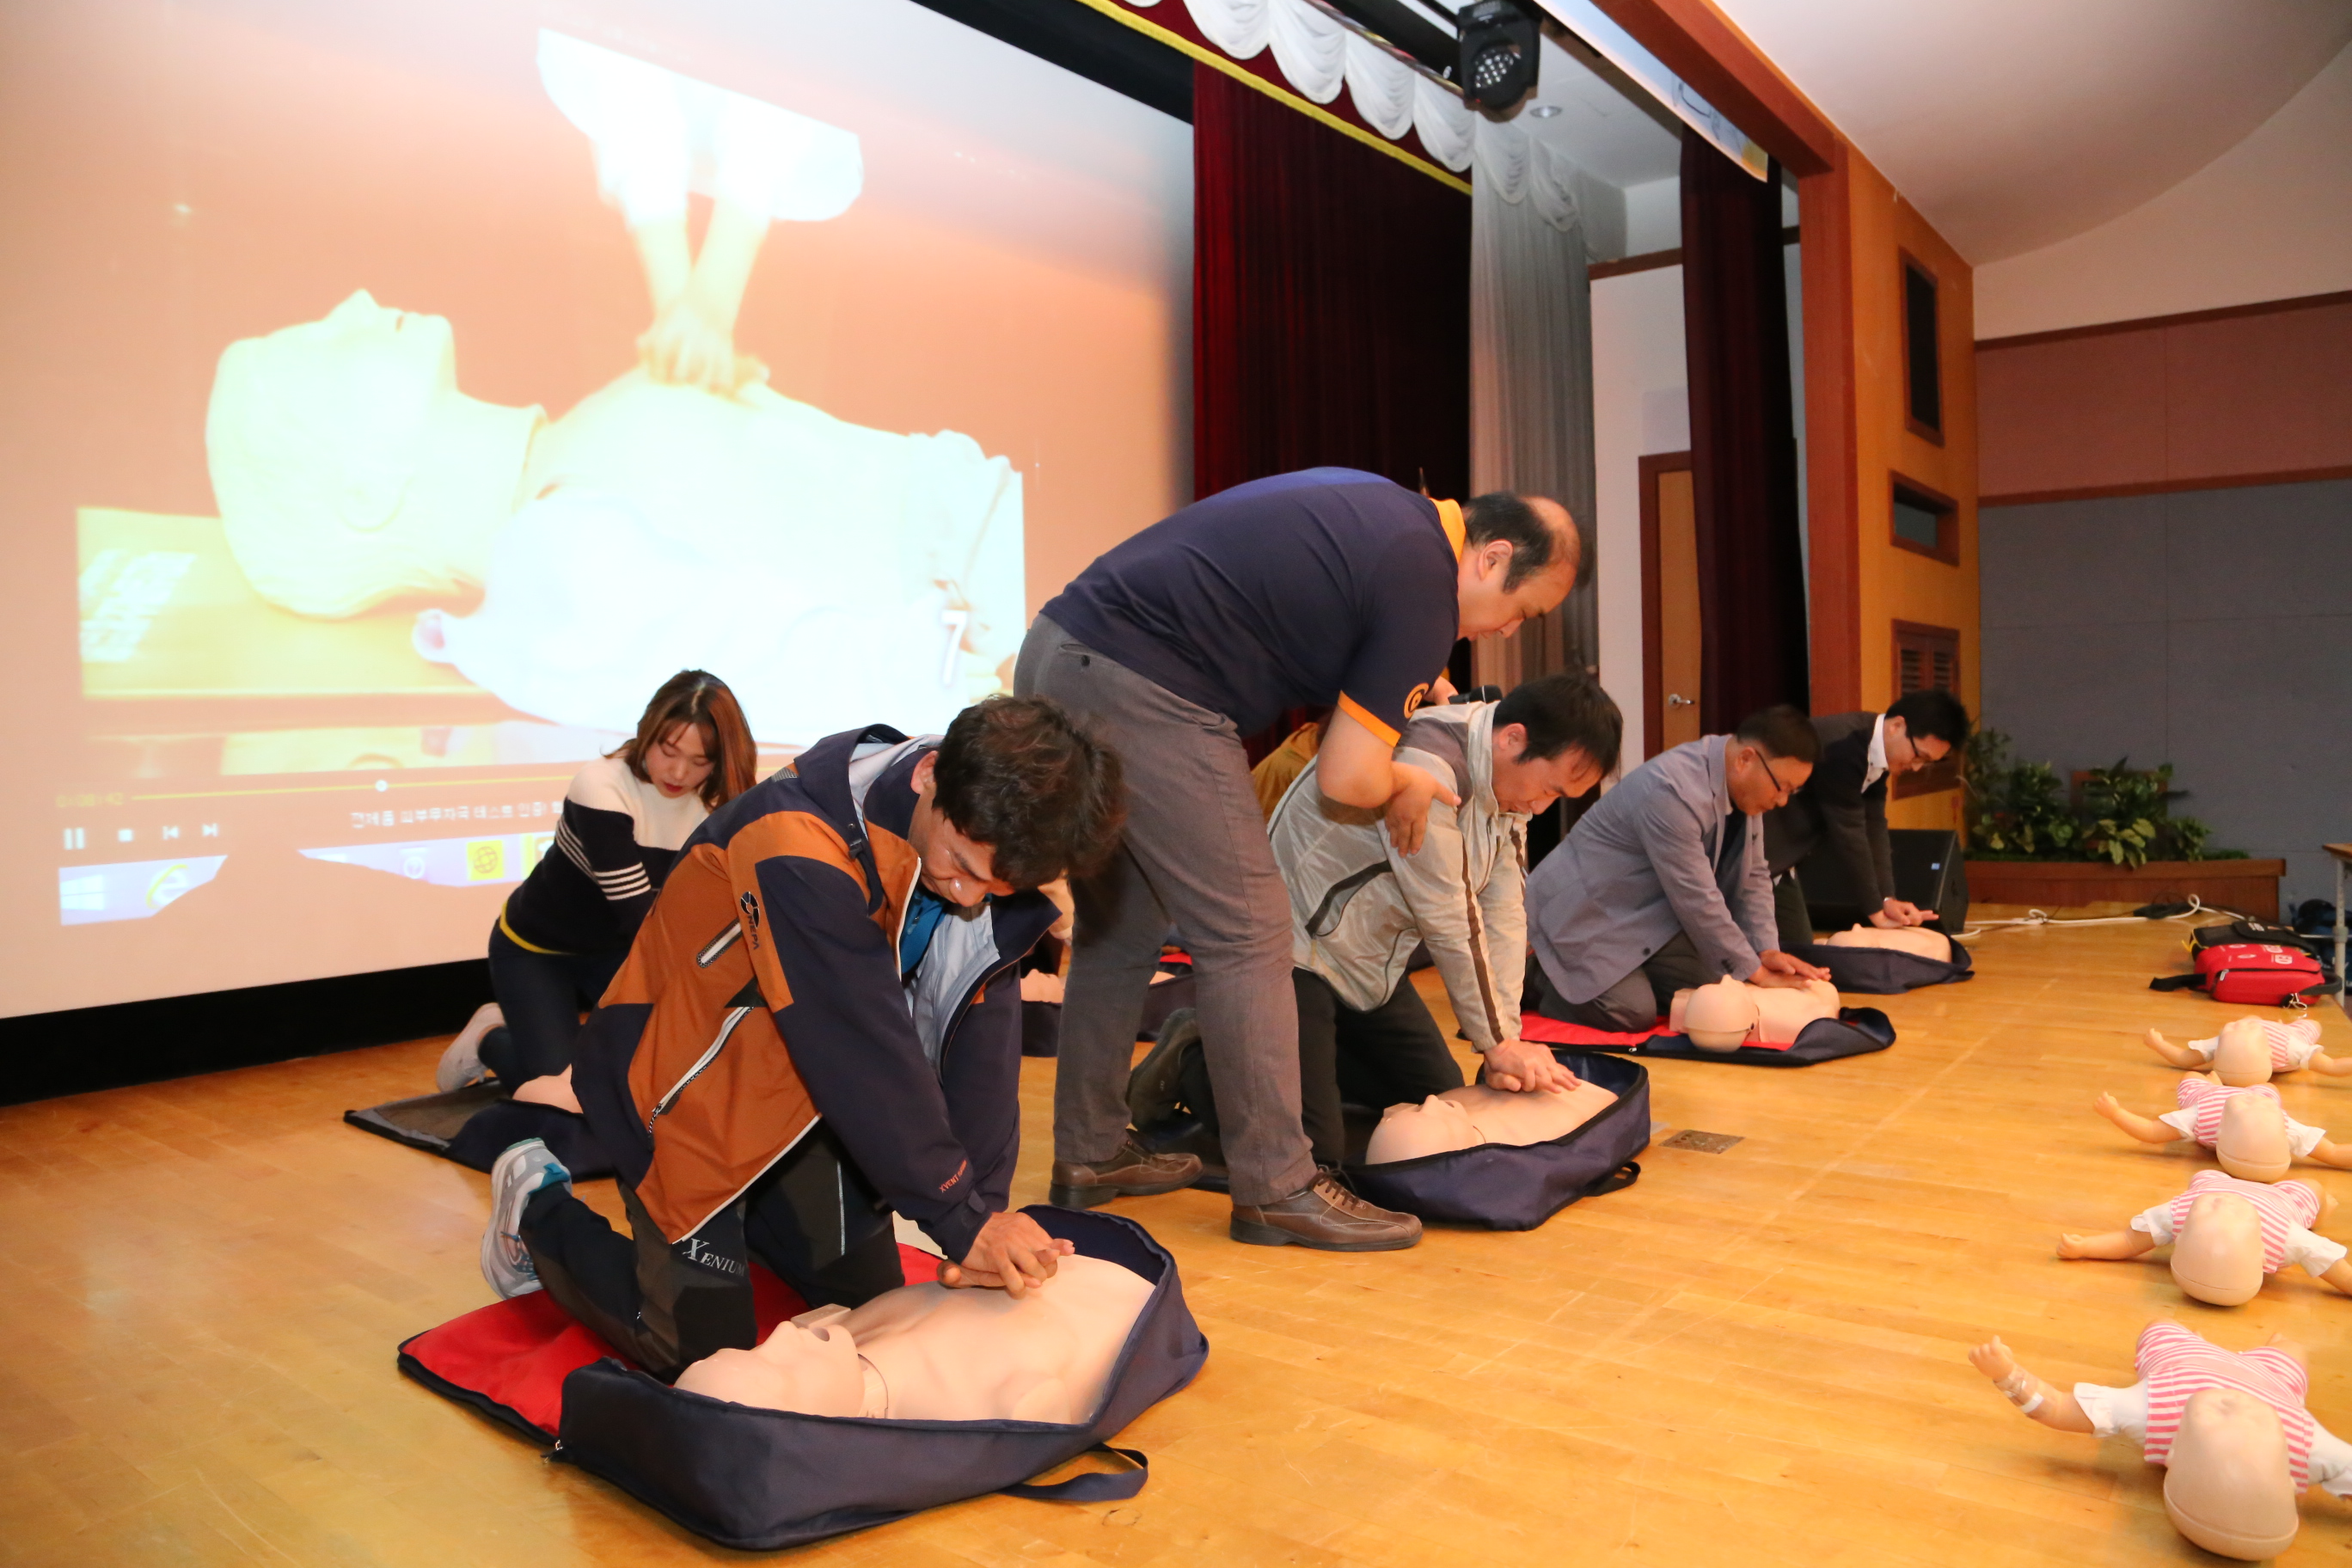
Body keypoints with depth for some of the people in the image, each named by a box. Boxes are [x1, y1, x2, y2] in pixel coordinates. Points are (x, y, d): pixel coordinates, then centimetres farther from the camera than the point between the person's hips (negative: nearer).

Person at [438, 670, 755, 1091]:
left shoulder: (716, 804, -16)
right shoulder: (601, 788, -32)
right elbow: (638, 915, -36)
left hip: (615, 948, 5)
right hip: (537, 949, -5)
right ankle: (489, 1039, 18)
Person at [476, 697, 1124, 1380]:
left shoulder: (983, 844, -14)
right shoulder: (798, 848, -38)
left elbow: (982, 1037, -12)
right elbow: (867, 1052, -36)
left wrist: (985, 1206, -18)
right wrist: (962, 1219, -28)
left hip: (808, 1101, 7)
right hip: (691, 1094, -7)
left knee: (869, 1305, 11)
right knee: (704, 1347, -3)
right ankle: (541, 1208, 20)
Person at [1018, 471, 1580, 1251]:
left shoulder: (1378, 507, 18)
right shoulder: (1424, 586, -8)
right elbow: (1347, 776, -10)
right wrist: (1405, 787, 12)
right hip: (1142, 690, -10)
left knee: (1120, 926, 18)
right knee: (1245, 934, -2)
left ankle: (1089, 1155, 28)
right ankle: (1276, 1188, 5)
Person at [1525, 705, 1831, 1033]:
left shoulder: (1742, 785, -2)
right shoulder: (1673, 792, -31)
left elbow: (1752, 877, 6)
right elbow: (1697, 898, -28)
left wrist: (1765, 951, -7)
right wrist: (1753, 970, -19)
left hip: (1646, 915, 9)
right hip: (1584, 915, -9)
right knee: (1633, 1013, -21)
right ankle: (1542, 977, 3)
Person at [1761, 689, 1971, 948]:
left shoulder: (1877, 749, 1)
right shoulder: (1842, 745, -27)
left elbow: (1873, 826, 2)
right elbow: (1848, 832, -24)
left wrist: (1887, 899, -7)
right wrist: (1876, 911, -17)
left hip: (1776, 858, 10)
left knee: (1798, 946, 8)